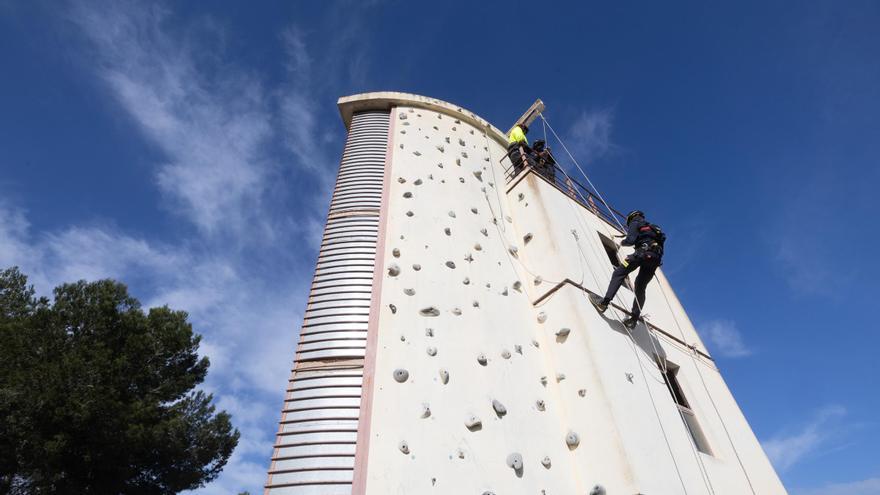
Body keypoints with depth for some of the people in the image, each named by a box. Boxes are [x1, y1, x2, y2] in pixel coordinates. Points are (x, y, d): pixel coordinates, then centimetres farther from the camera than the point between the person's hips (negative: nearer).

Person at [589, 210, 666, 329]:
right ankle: (634, 319, 2)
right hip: (656, 257, 7)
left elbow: (630, 240, -2)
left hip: (644, 252, -7)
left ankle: (604, 302, -24)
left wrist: (622, 242, 17)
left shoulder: (635, 223, 14)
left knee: (618, 273, -8)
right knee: (640, 288, 9)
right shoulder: (652, 227, 37)